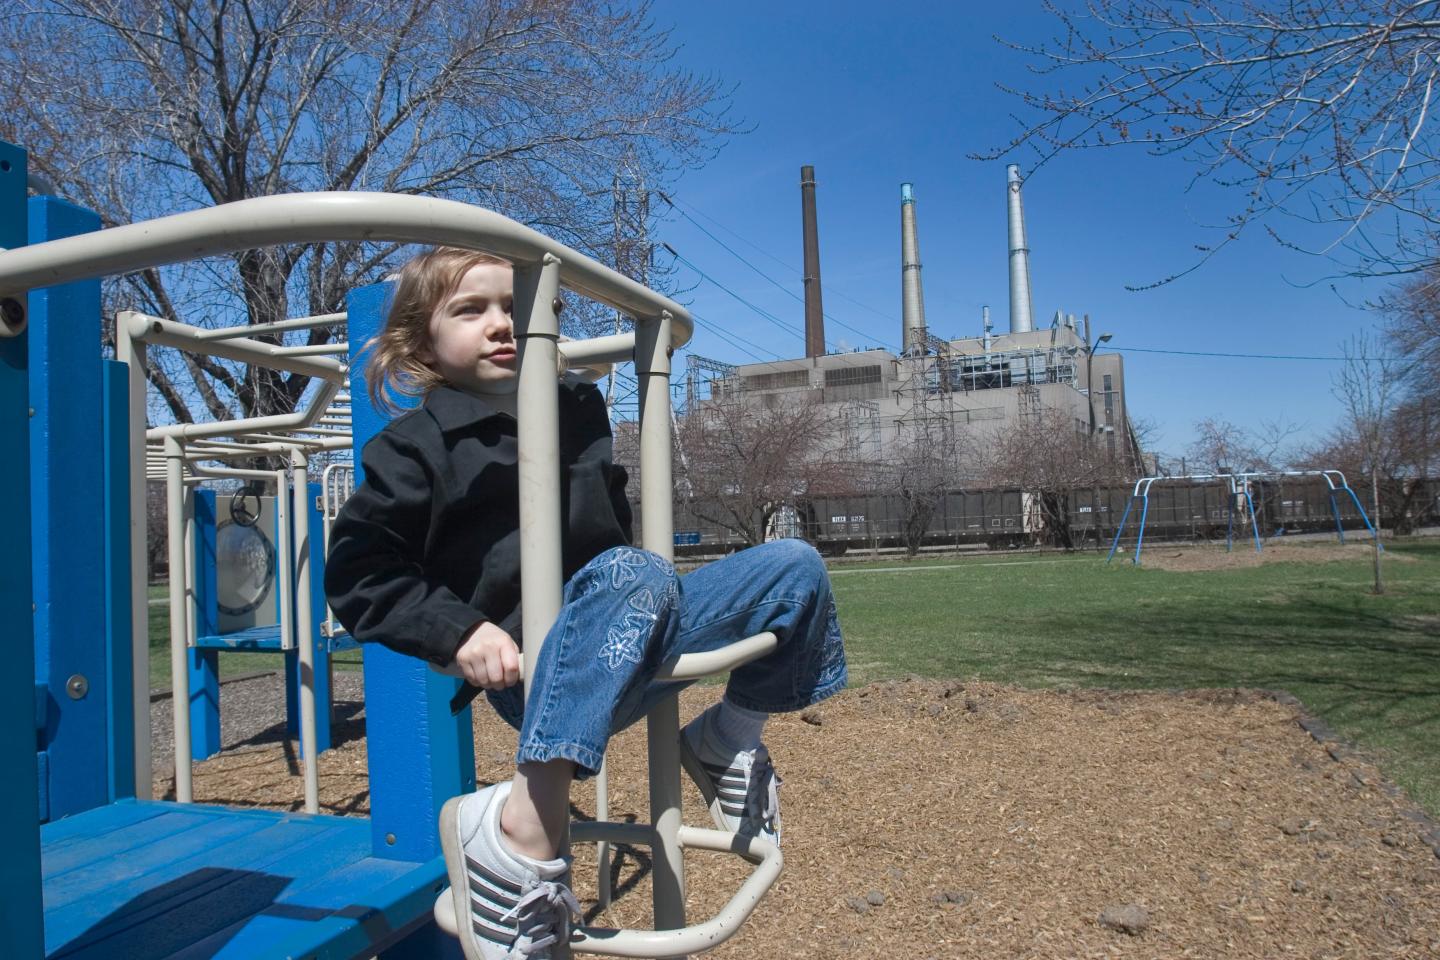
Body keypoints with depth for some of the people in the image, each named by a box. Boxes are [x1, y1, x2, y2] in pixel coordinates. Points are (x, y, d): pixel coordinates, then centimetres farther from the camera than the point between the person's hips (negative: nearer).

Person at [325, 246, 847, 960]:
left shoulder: (579, 408, 15)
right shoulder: (418, 444, -2)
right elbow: (357, 572, -5)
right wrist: (459, 630, -17)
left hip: (634, 639, 7)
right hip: (544, 671, -6)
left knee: (794, 566, 0)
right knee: (633, 578, -39)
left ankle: (727, 740, 13)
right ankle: (527, 825, -38)